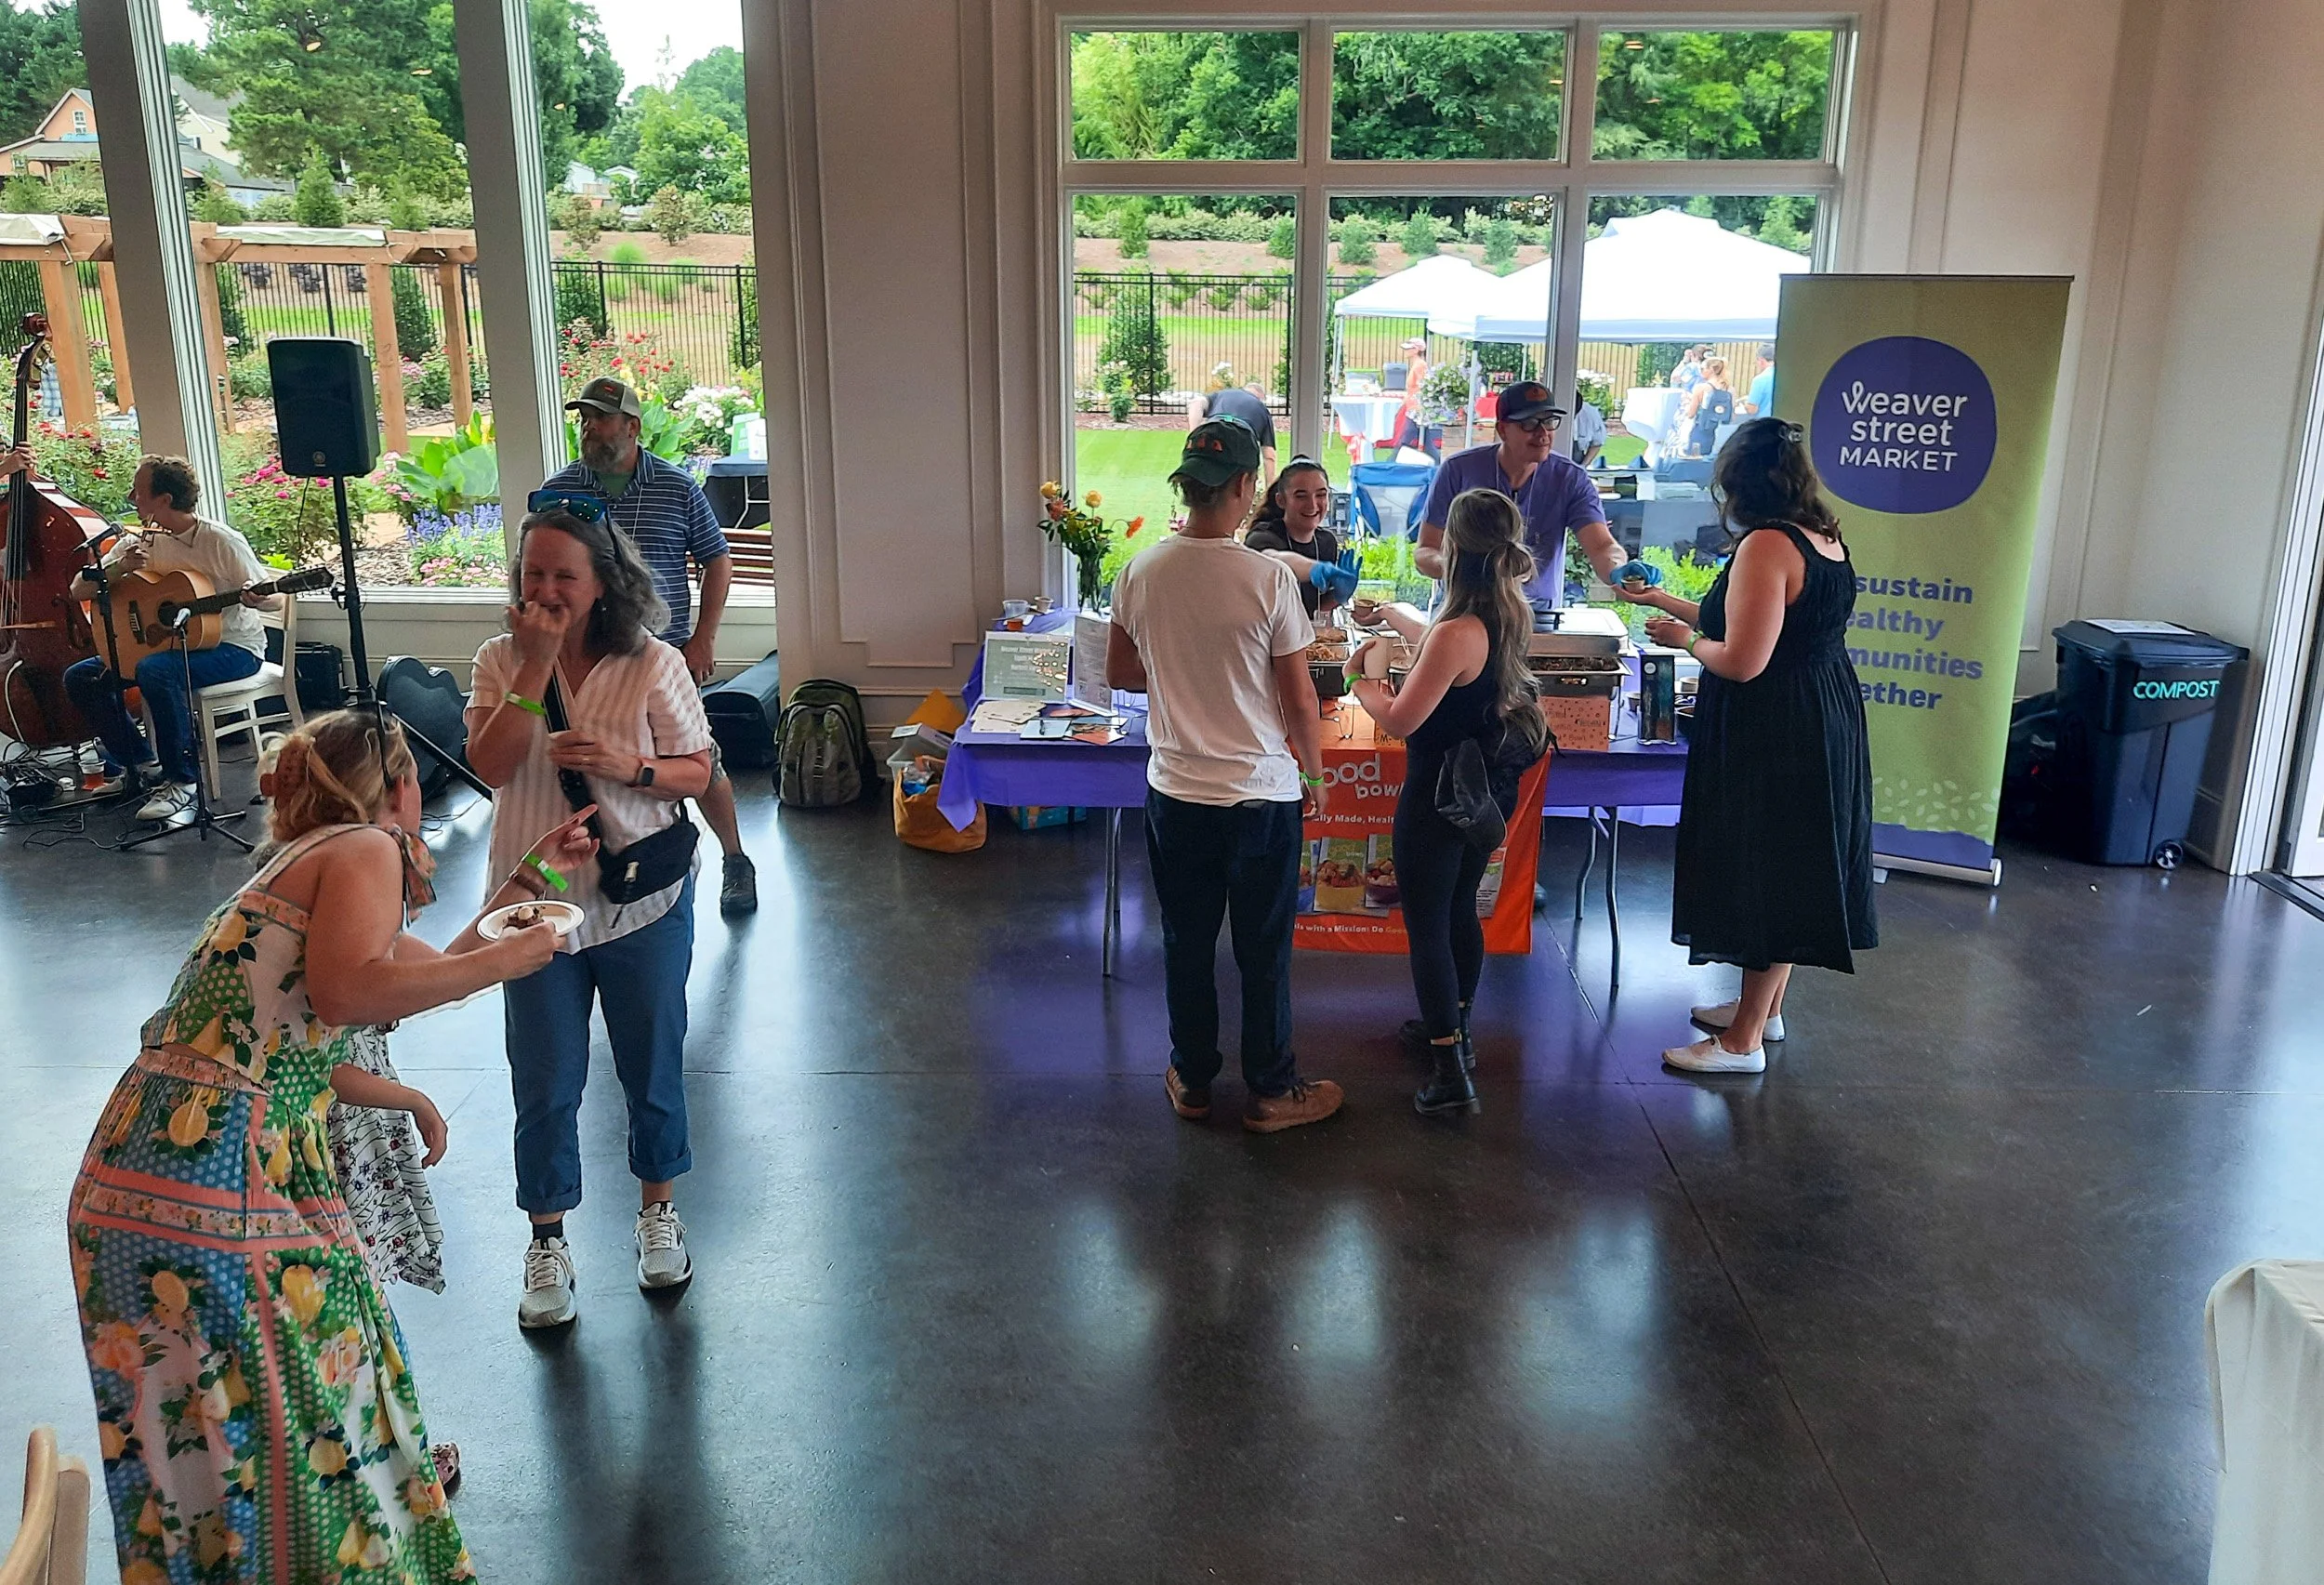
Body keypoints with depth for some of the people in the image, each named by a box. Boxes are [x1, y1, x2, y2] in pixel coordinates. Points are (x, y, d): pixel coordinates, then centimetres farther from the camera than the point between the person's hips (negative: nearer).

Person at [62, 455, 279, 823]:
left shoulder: (220, 541, -15)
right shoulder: (138, 542, 3)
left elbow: (273, 599, -13)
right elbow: (77, 591, 1)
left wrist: (254, 598, -37)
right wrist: (118, 569, -18)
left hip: (232, 646, -7)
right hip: (166, 642, 8)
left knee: (156, 669, -35)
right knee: (80, 677, -2)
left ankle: (181, 781, -21)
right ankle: (141, 766, 10)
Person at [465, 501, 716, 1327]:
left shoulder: (654, 664, -9)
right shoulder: (501, 661, -3)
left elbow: (697, 772, -5)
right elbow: (490, 766, -16)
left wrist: (627, 765, -24)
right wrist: (534, 664, -21)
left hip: (643, 903, -1)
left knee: (652, 1069, 14)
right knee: (545, 1084, 8)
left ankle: (658, 1210, 37)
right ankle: (547, 1242, 27)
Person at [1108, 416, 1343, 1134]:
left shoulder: (1141, 573, -6)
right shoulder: (1268, 578, -18)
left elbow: (1121, 673, 7)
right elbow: (1299, 699, -12)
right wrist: (1315, 778, 3)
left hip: (1174, 792, 4)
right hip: (1260, 796, -3)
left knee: (1186, 944, 17)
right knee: (1264, 952, 11)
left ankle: (1192, 1080, 32)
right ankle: (1271, 1092, 26)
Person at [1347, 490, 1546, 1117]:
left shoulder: (1457, 634, -28)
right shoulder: (1513, 614, 0)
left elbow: (1399, 720, -22)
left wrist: (1365, 678, -4)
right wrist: (1393, 612, 36)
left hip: (1437, 799, -9)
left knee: (1426, 927, 1)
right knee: (1460, 910, 23)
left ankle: (1450, 1073, 1)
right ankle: (1455, 1031, 39)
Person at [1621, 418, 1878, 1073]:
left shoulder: (1767, 546, -21)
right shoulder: (1826, 539, 9)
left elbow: (1741, 661, -24)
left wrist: (1684, 639, -4)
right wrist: (1663, 600, 25)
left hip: (1775, 739, -10)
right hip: (1824, 721, 10)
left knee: (1764, 876, 0)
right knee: (1791, 872, 19)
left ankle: (1744, 1040, 11)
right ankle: (1765, 1007, 35)